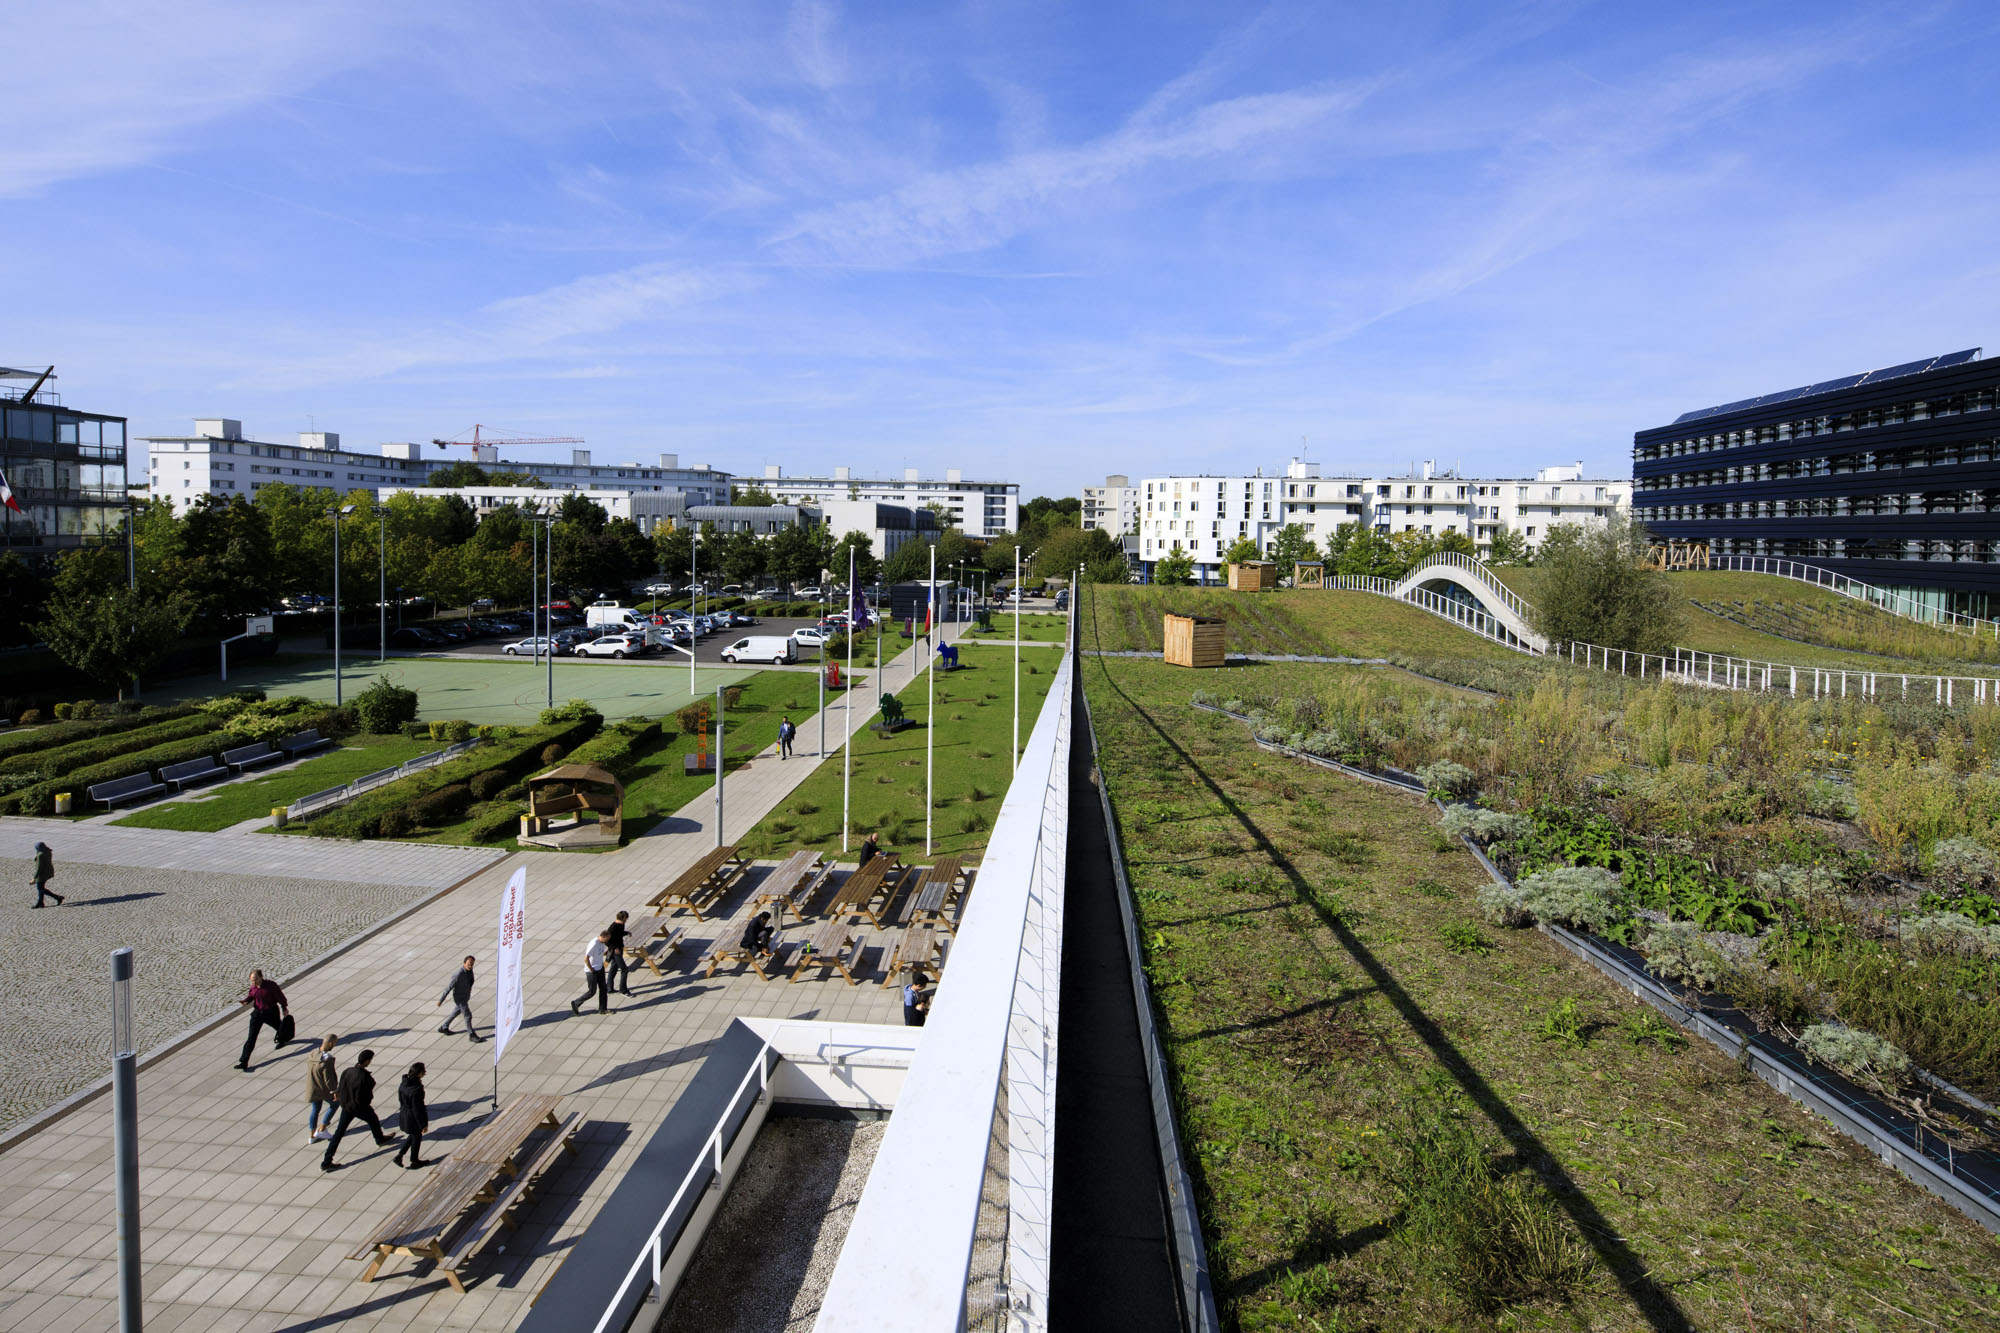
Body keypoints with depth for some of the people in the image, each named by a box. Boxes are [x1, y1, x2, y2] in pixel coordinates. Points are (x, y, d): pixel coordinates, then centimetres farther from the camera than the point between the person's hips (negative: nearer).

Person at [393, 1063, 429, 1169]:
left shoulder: (403, 1084, -8)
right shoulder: (416, 1089, -32)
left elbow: (400, 1100, 7)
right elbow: (417, 1109, -25)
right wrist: (423, 1124, -15)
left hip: (404, 1115, 7)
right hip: (413, 1118, -7)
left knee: (412, 1135, 29)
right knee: (416, 1138, 16)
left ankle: (399, 1155, 29)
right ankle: (414, 1162, 33)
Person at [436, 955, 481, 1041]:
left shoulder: (469, 969, -12)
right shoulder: (458, 974, -37)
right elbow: (448, 988, -27)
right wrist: (440, 1001, -17)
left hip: (465, 995, 8)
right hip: (459, 998, -8)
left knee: (457, 1012, 28)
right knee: (468, 1016, 1)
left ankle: (443, 1027, 48)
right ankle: (472, 1035, 19)